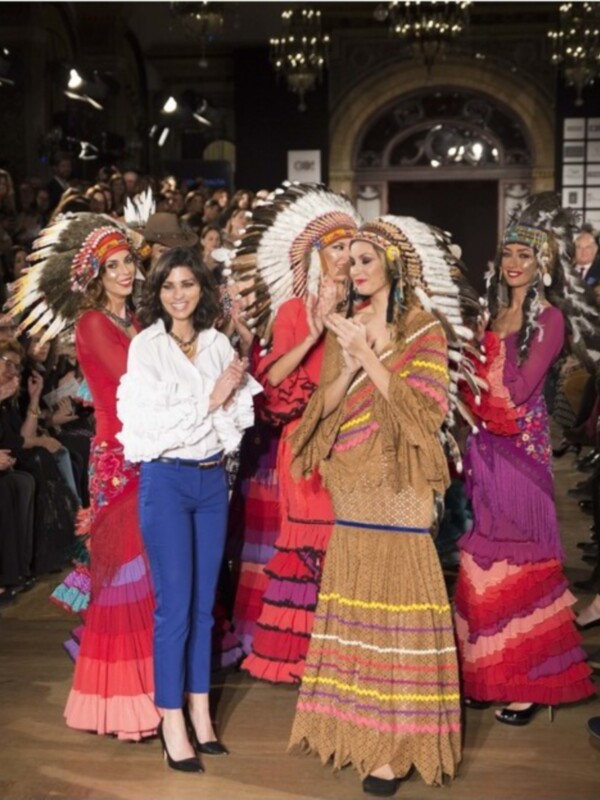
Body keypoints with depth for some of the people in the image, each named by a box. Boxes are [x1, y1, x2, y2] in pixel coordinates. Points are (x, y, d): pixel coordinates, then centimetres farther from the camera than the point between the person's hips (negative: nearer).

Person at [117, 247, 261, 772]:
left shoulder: (219, 344, 7)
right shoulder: (146, 346, -6)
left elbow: (239, 418, 4)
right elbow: (151, 423, -15)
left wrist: (231, 397, -15)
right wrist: (211, 398, -14)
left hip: (213, 479, 5)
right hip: (166, 481, -4)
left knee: (204, 603, 11)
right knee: (174, 606, -2)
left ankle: (200, 708, 23)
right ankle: (172, 723, 8)